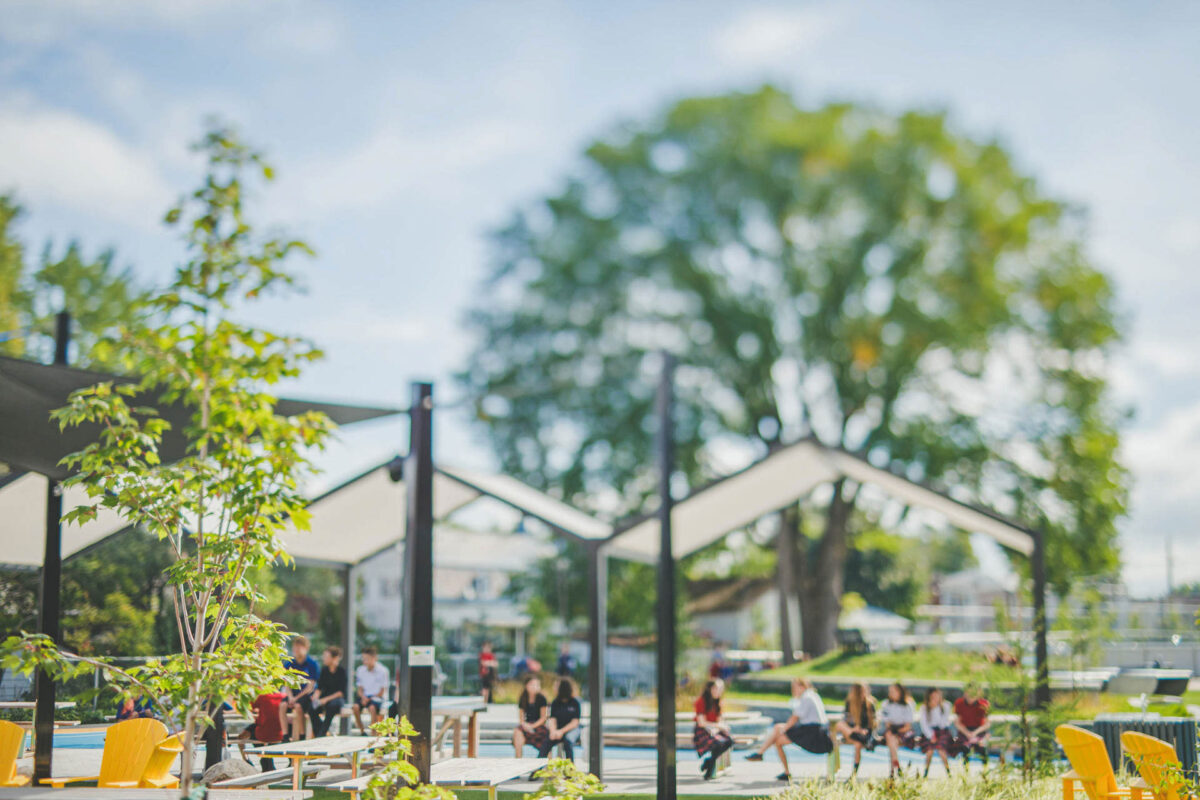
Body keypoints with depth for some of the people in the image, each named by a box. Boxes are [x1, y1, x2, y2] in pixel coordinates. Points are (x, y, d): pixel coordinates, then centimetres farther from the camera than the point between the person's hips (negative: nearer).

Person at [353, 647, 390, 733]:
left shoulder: (382, 671, -9)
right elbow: (360, 688, 9)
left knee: (372, 707, -36)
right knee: (356, 706, -27)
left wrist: (370, 699, -16)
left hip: (378, 697, -4)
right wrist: (363, 697, -12)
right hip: (365, 696, 4)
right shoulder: (360, 670, 3)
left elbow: (382, 691, -7)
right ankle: (362, 731, -11)